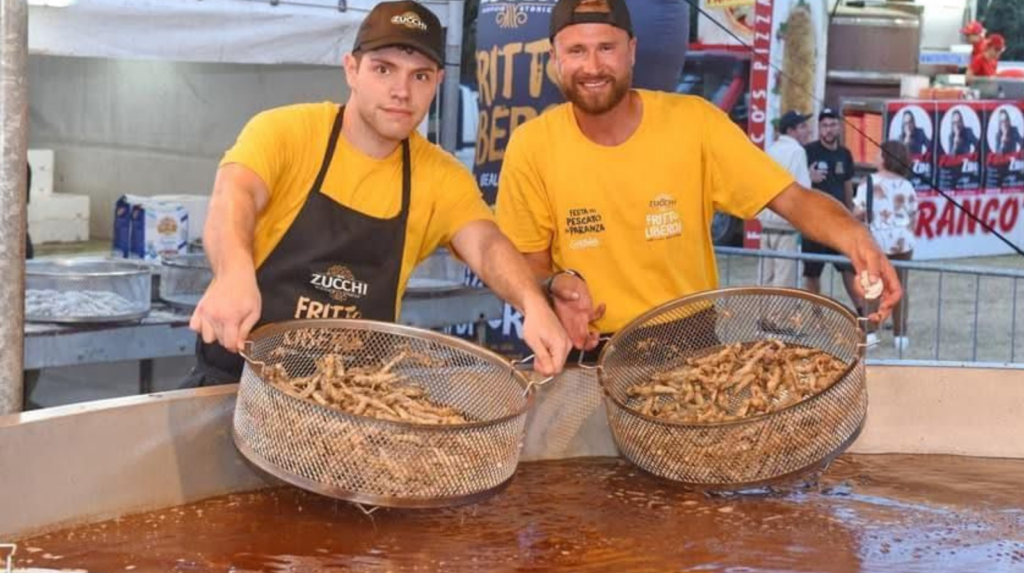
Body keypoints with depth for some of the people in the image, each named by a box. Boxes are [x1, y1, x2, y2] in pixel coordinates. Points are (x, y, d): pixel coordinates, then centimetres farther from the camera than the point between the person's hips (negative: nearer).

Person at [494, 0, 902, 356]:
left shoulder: (693, 121, -8)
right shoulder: (531, 146, -7)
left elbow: (794, 200, -10)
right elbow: (528, 263, 2)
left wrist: (855, 239, -29)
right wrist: (556, 284, -20)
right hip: (591, 350, 1)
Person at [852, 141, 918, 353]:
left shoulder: (870, 183, -6)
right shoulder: (906, 186, 4)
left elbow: (859, 212, -11)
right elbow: (913, 217, 6)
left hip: (875, 240, -2)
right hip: (902, 240, 2)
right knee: (899, 287, 8)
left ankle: (870, 332, 2)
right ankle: (900, 334, 11)